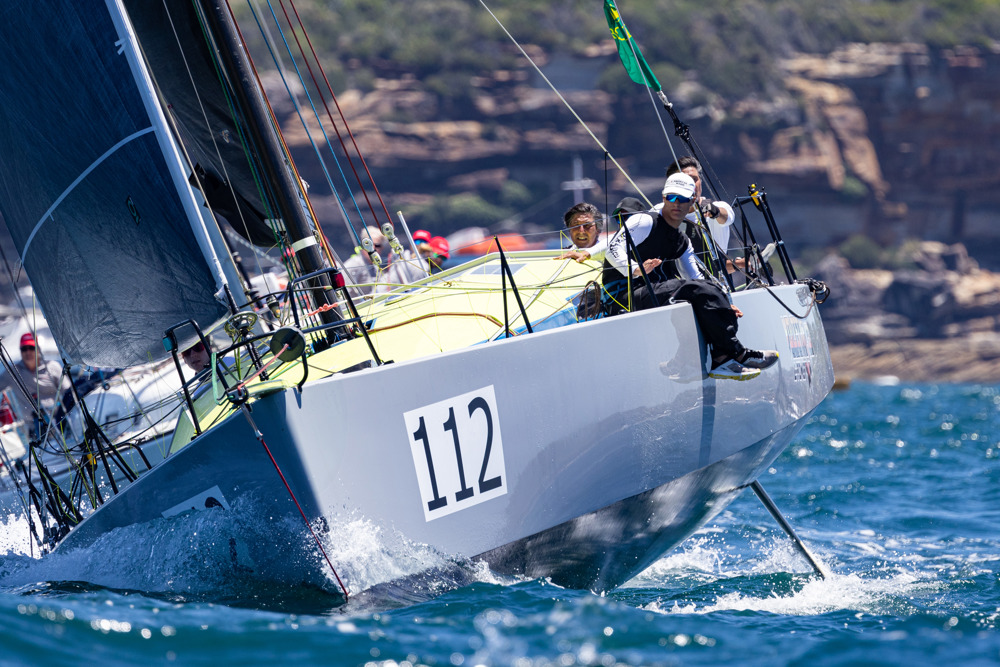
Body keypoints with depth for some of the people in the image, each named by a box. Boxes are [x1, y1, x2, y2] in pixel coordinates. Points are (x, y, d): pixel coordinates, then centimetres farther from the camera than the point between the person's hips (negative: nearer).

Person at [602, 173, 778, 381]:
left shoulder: (682, 242, 20)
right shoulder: (645, 222, -4)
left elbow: (697, 278, 20)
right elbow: (613, 249, -16)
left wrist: (721, 305, 4)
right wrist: (636, 270, -34)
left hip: (650, 291, 8)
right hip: (623, 294, -8)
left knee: (711, 291, -10)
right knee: (697, 291, -24)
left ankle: (721, 359, -21)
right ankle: (736, 353, -20)